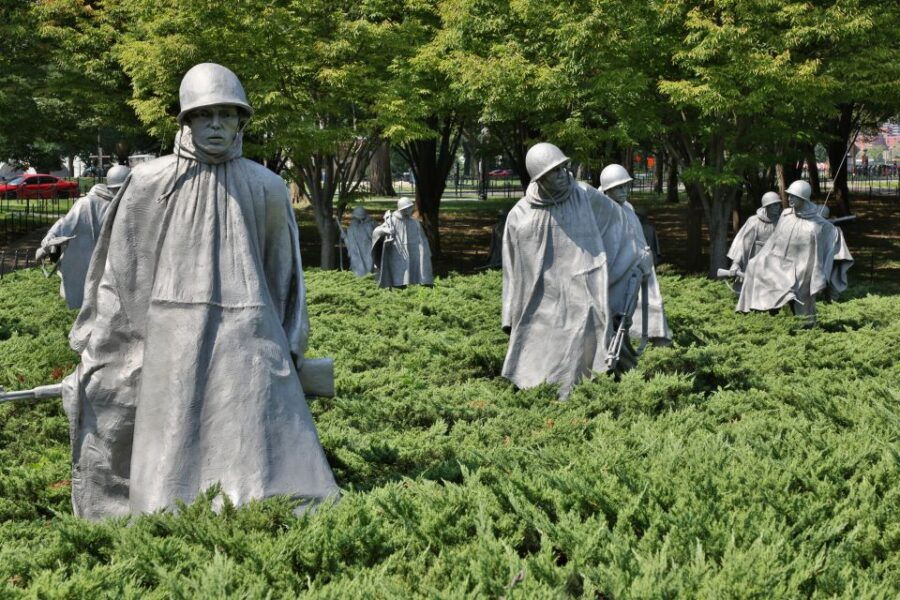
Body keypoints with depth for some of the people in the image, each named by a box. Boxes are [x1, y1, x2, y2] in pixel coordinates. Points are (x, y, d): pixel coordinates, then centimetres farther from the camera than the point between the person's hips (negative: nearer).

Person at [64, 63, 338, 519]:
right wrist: (94, 352, 8)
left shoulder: (267, 188, 5)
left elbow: (282, 274, 13)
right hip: (174, 340, 0)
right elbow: (118, 270, 7)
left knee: (267, 448, -3)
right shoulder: (150, 183, 2)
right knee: (175, 456, 3)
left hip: (247, 337, 1)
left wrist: (285, 351, 13)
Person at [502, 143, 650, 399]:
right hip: (545, 305, 1)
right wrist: (513, 317, 10)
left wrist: (637, 256, 24)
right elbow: (514, 270, 7)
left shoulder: (585, 196, -2)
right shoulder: (520, 215, -1)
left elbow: (616, 219, 16)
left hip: (585, 298, -1)